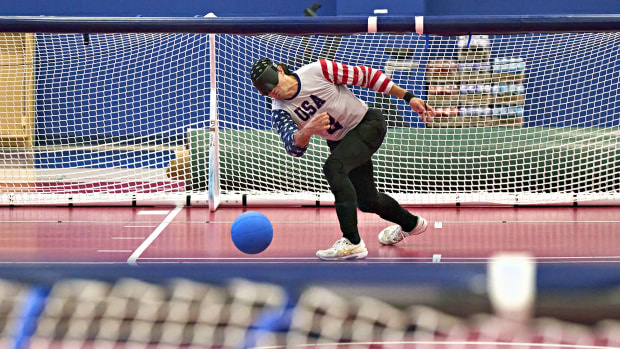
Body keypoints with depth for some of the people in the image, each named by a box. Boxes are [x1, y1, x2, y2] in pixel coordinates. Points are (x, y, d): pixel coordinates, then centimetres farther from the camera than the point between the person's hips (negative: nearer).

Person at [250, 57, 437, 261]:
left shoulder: (318, 70, -23)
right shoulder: (280, 111, -11)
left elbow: (366, 76, -17)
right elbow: (294, 148, -25)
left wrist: (409, 98, -18)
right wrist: (307, 131, -49)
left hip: (369, 124, -6)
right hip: (340, 142, 6)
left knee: (333, 166, -30)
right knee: (367, 201, 11)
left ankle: (352, 242, -35)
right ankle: (410, 224, 43)